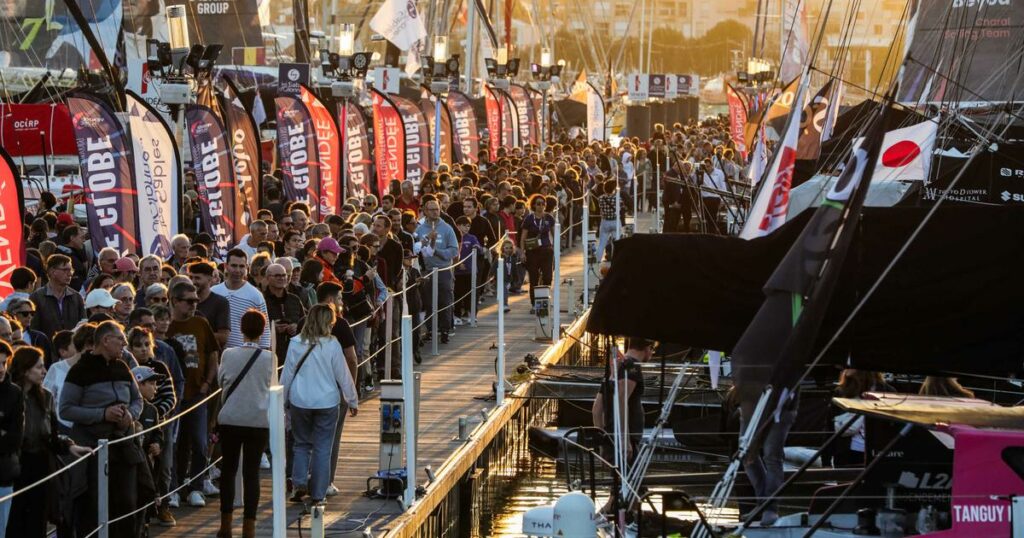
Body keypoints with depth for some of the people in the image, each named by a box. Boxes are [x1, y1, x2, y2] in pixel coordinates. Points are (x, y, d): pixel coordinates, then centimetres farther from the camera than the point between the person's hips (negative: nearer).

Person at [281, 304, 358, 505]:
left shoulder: (296, 343, -4)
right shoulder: (331, 344, -10)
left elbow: (287, 375, 3)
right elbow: (343, 375, -3)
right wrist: (353, 401, 9)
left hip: (299, 402, 2)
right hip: (326, 402, -2)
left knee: (302, 444, 17)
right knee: (322, 448, 7)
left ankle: (299, 484, 1)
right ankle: (317, 494, 7)